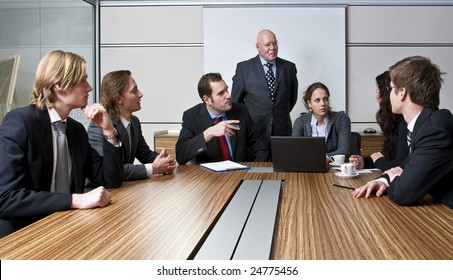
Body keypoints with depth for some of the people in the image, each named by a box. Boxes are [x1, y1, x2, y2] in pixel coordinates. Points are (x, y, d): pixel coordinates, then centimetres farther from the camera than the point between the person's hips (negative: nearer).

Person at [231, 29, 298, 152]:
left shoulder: (289, 67, 7)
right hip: (254, 131, -2)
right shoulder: (243, 68, 0)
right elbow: (236, 100, 6)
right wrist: (248, 119, 7)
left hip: (282, 132, 2)